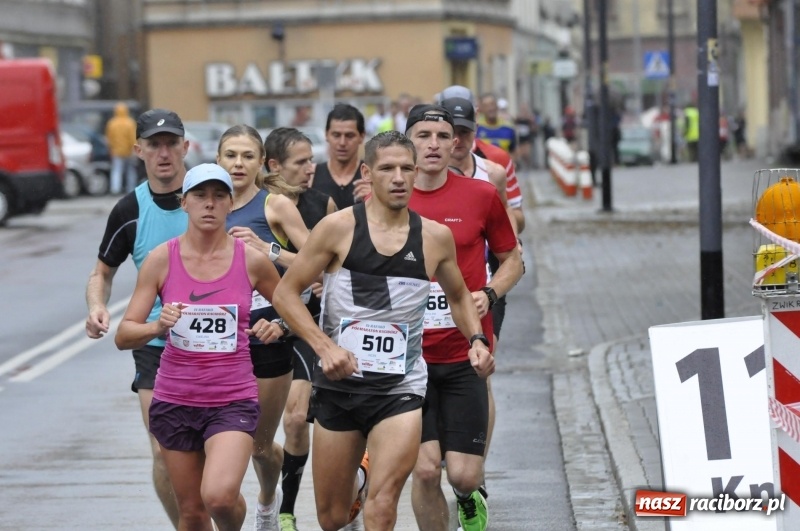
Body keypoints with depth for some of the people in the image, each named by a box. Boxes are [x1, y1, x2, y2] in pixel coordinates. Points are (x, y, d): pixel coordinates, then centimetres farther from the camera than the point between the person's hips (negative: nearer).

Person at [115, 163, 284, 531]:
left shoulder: (252, 260, -3)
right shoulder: (161, 259, -3)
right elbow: (124, 336, -4)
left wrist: (276, 328, -8)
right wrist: (158, 326, -24)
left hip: (233, 400, -2)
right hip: (174, 400, 2)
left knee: (219, 496, -23)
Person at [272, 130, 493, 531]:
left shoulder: (436, 238, 2)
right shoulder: (339, 228, -6)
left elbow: (458, 295, 20)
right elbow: (286, 292, -3)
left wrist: (476, 339, 2)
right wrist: (325, 347, -15)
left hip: (401, 389, 0)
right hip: (338, 383, 0)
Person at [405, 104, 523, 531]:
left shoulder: (481, 195, 0)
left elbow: (512, 260, 12)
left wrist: (488, 293, -6)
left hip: (465, 355, 0)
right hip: (409, 355, 0)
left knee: (463, 474, -3)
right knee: (425, 470, -7)